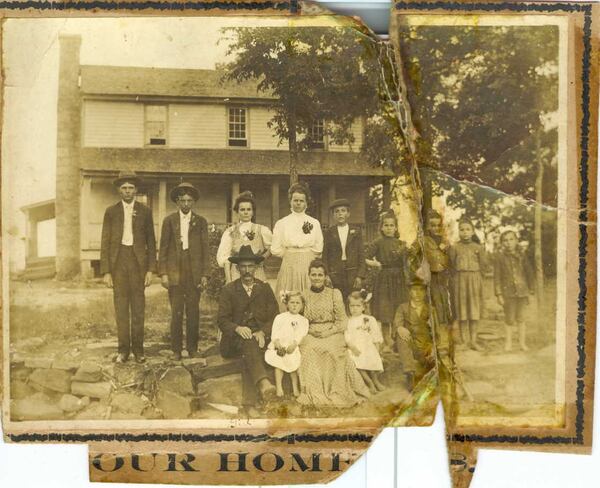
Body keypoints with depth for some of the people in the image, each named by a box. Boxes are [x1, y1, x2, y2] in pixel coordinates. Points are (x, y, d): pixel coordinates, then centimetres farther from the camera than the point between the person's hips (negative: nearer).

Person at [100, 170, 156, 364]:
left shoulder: (145, 211, 6)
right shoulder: (111, 211, 6)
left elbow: (151, 242, 7)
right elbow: (105, 243, 5)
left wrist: (151, 269, -1)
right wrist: (106, 271, -3)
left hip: (138, 261, 0)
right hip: (118, 262, 0)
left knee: (138, 306, 2)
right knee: (121, 307, 2)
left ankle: (138, 349, 11)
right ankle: (123, 349, 10)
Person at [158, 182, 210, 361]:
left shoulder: (201, 222, 8)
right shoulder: (169, 220, 7)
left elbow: (205, 249, 6)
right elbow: (163, 248, 6)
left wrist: (205, 274, 0)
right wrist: (163, 273, -2)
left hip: (194, 273, 1)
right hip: (175, 272, 0)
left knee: (193, 312, 2)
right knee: (176, 312, 0)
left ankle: (192, 348, 13)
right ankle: (176, 350, 9)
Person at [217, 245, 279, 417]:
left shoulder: (265, 288, 14)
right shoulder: (228, 290, 10)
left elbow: (274, 317, 6)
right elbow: (221, 319, 1)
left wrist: (262, 332, -14)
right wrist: (237, 328, -20)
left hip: (261, 337, 1)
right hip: (235, 341, -1)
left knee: (249, 352, -33)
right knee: (248, 342, -36)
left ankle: (250, 402, -39)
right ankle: (264, 382, -55)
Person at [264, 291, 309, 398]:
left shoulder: (303, 320, 11)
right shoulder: (280, 317, 9)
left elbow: (301, 335, -1)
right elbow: (275, 332, 2)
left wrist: (293, 345, -16)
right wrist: (278, 344, -14)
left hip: (293, 346, 1)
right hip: (280, 345, 0)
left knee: (294, 361, -14)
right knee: (278, 362, -14)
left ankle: (295, 387, 0)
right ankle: (279, 387, -6)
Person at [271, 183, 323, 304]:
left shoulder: (314, 223, 5)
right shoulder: (281, 223, 3)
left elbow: (318, 249, 1)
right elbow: (276, 250, 0)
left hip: (309, 267, 1)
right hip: (289, 267, -1)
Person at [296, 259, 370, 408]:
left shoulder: (335, 294, 7)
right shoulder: (304, 295, 12)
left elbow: (342, 321, 4)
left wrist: (328, 332, -11)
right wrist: (310, 330, -6)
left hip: (332, 334, -1)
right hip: (310, 336, 1)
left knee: (332, 350, -32)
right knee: (309, 350, -31)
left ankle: (335, 393, -18)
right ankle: (314, 393, -21)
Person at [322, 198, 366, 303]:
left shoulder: (356, 232, 8)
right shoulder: (329, 233, 7)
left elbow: (361, 255, 5)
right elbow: (325, 256, 7)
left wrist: (360, 276, -4)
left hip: (353, 274, 0)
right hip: (335, 274, 0)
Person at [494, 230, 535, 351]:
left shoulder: (522, 256, 5)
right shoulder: (500, 257, -1)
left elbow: (529, 273, 11)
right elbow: (497, 277, -2)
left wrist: (531, 290, 7)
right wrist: (499, 294, -6)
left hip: (522, 291, 2)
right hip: (508, 292, -2)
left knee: (521, 319, 9)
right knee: (509, 320, 4)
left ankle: (522, 343, 18)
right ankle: (508, 342, 17)